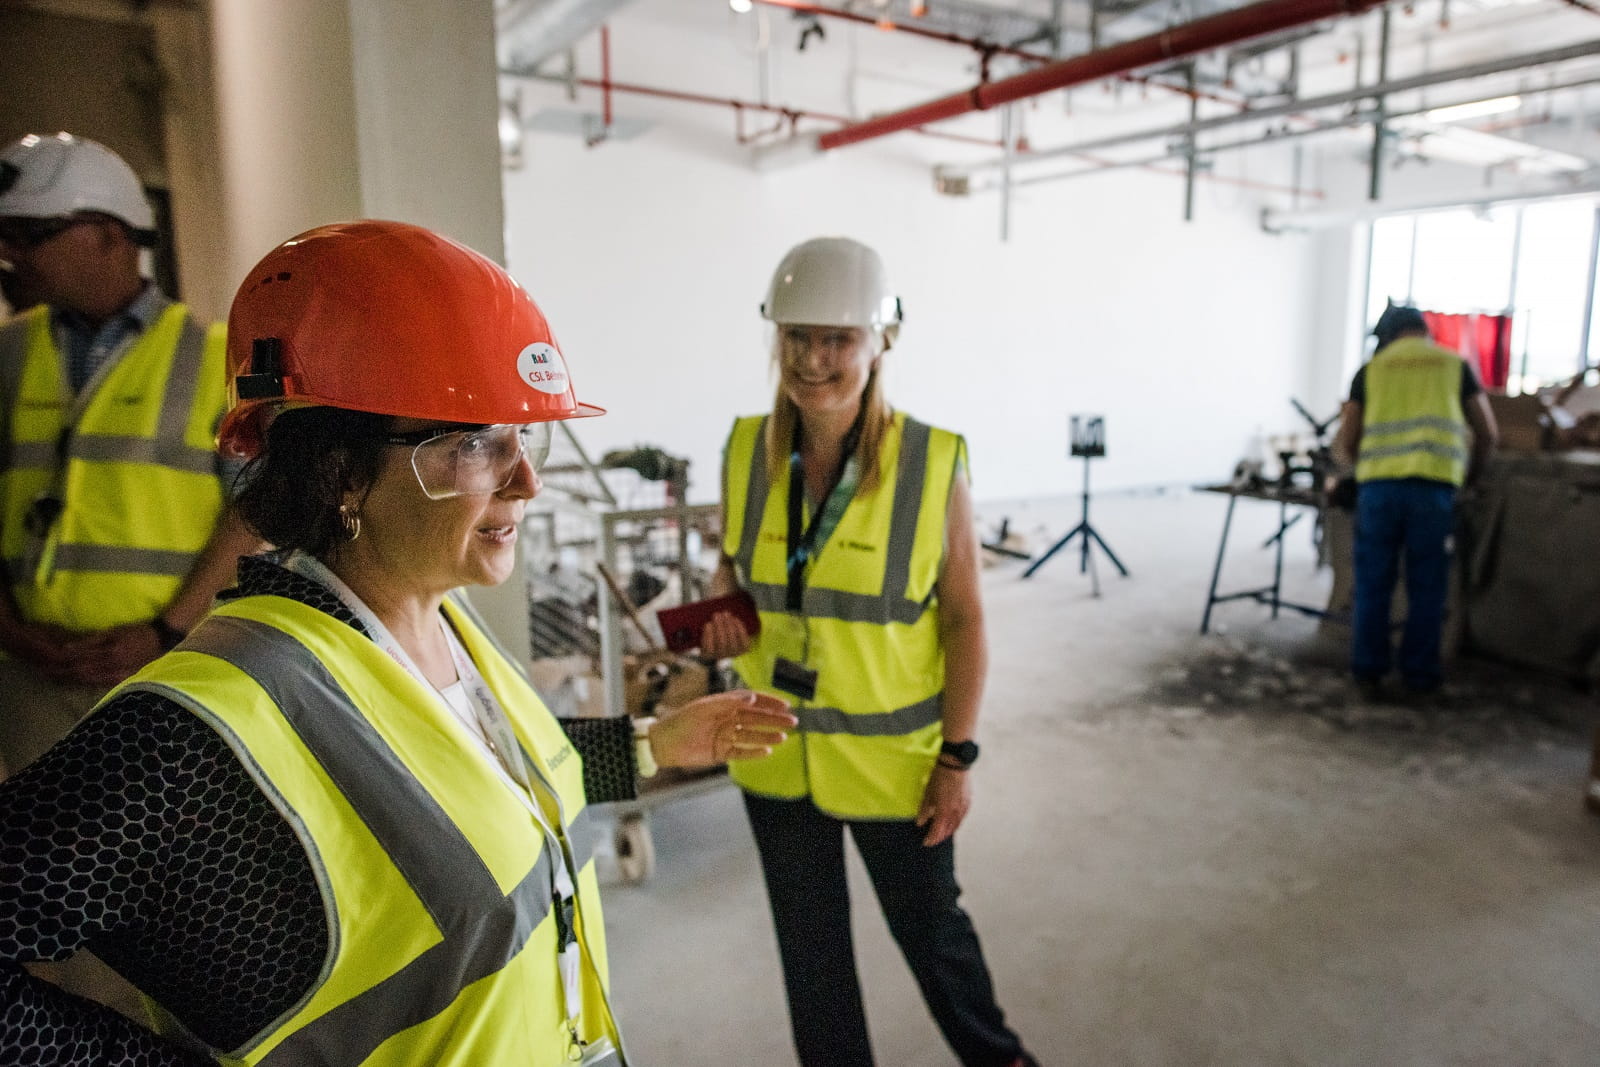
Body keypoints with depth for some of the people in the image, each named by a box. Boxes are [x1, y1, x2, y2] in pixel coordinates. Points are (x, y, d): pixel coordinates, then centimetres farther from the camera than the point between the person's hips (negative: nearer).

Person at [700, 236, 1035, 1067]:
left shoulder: (933, 466, -16)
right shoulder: (746, 451, -7)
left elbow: (964, 619, -9)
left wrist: (958, 756, -9)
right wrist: (723, 610, -13)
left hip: (892, 757, -2)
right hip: (776, 752, 3)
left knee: (929, 926, 20)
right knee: (809, 941, 21)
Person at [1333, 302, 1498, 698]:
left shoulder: (1371, 370, 14)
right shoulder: (1455, 366, 15)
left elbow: (1345, 442, 10)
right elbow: (1488, 434, 16)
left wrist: (1347, 454, 33)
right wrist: (1472, 472, 33)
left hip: (1378, 483, 0)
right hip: (1434, 486, 0)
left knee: (1373, 584, 8)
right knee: (1426, 587, 9)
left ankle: (1368, 670, 12)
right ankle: (1419, 675, 15)